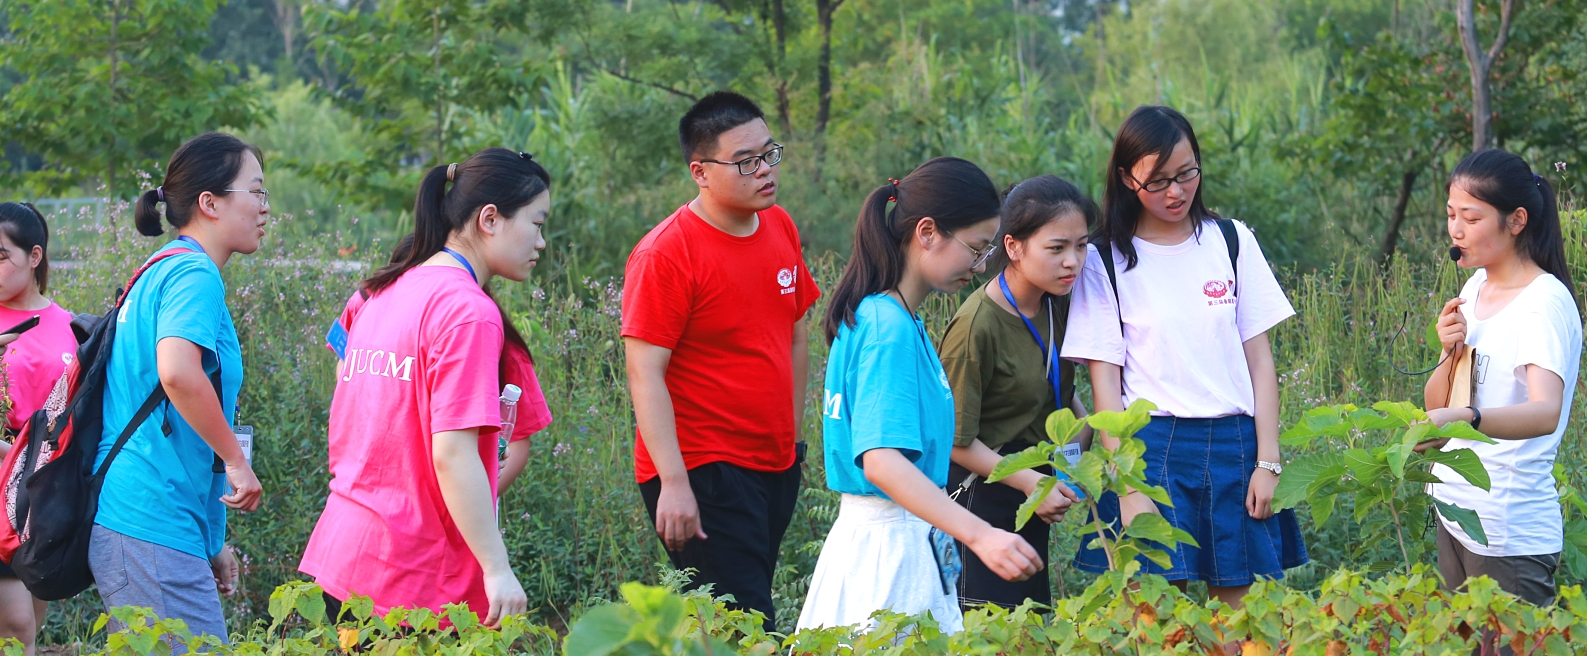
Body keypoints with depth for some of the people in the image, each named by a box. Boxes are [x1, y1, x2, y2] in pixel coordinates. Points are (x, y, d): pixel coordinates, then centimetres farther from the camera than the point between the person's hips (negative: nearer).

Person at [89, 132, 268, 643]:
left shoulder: (159, 274, 21)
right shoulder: (194, 275, -10)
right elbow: (177, 371, -30)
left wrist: (211, 543, 29)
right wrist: (236, 461, -17)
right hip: (153, 528, -10)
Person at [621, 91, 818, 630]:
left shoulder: (780, 228, 7)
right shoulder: (665, 254, -15)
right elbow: (645, 373, -17)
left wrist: (792, 435, 17)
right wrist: (673, 483, -22)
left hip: (776, 465, 7)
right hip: (702, 472, -7)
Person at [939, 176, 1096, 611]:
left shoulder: (1056, 305, 2)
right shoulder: (977, 326, -21)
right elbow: (956, 440, -17)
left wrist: (1084, 422, 2)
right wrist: (1029, 481, -18)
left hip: (1033, 492, 8)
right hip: (983, 490, -8)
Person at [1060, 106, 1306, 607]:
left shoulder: (1232, 241, 10)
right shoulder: (1106, 260, 2)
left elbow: (1260, 358, 8)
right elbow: (1105, 378, -1)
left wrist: (1267, 462, -1)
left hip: (1235, 445, 2)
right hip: (1153, 445, -2)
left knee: (1242, 611, -1)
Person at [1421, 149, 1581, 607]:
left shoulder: (1545, 302, -15)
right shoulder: (1475, 289, 9)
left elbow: (1545, 412, -31)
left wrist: (1463, 418, -48)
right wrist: (1449, 354, -8)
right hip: (1453, 514, 8)